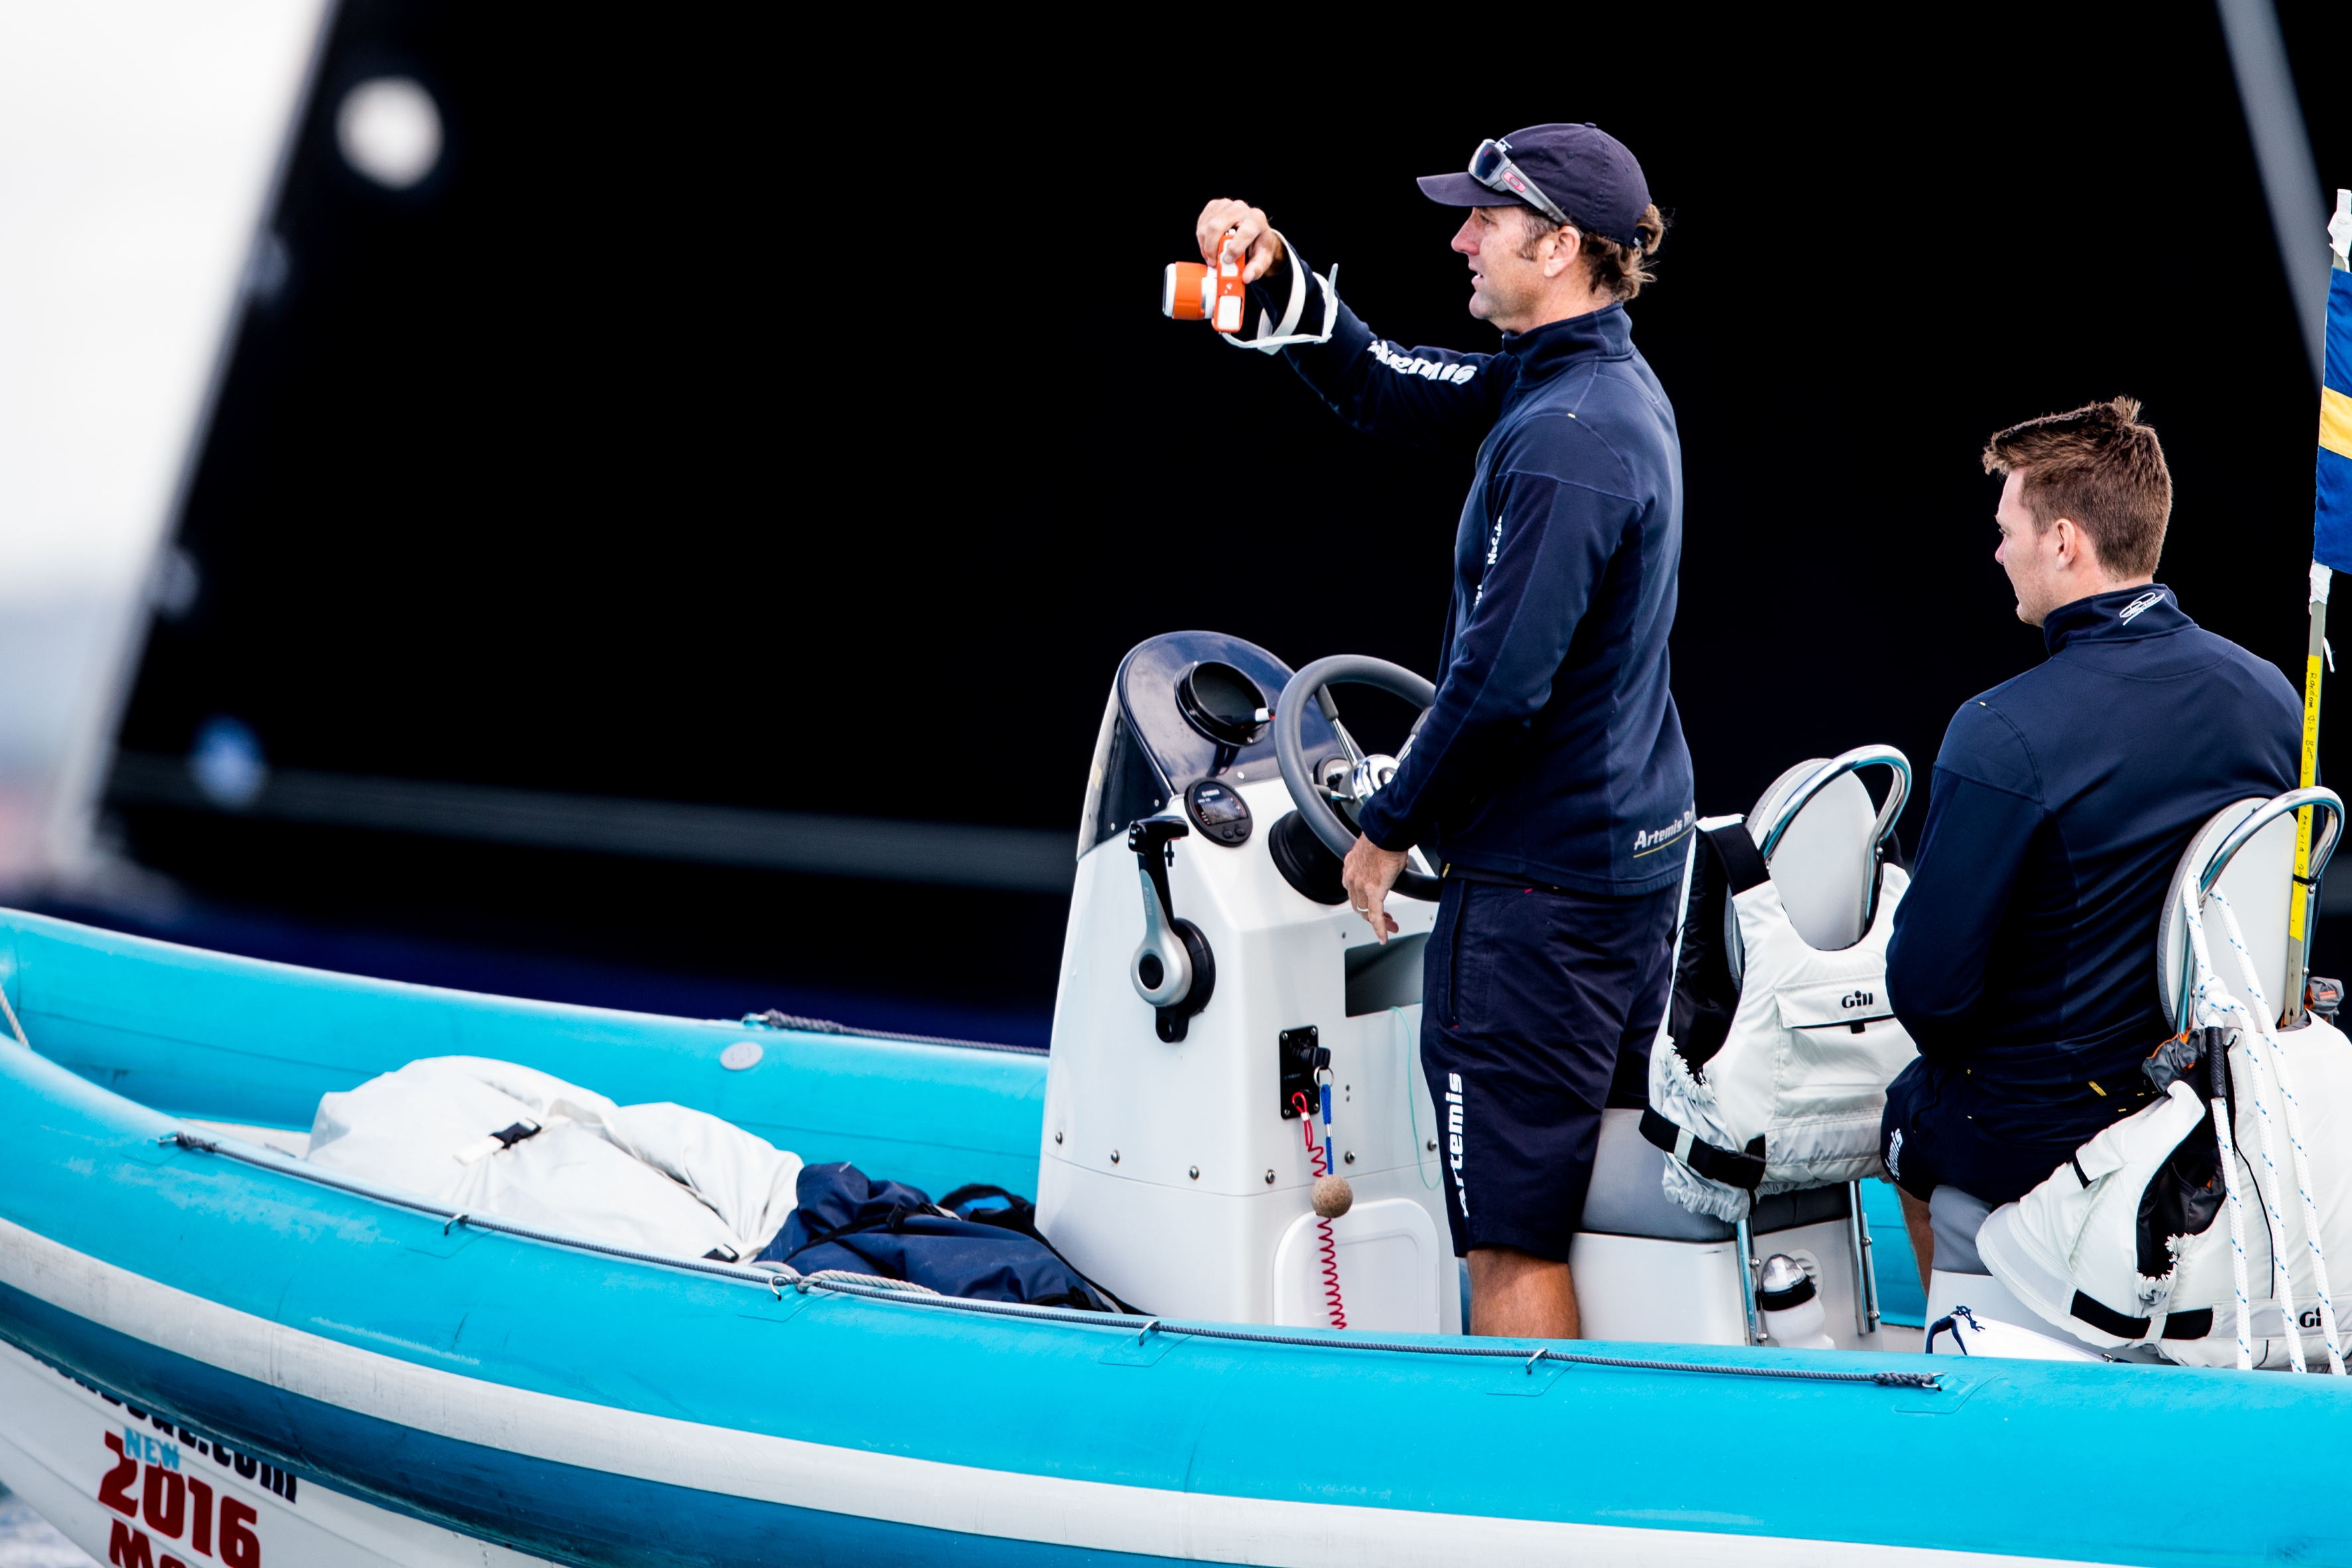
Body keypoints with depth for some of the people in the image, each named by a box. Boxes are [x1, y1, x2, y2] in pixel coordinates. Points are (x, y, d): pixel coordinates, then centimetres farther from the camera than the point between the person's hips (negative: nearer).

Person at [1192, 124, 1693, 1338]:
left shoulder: (1564, 438, -22)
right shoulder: (1605, 386, 10)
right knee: (1601, 1181, 20)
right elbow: (1376, 387, 18)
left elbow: (1502, 680, -25)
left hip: (1541, 877, -10)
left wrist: (1389, 827, -12)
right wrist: (1274, 279, 3)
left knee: (1513, 1234, -3)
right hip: (1638, 856, 10)